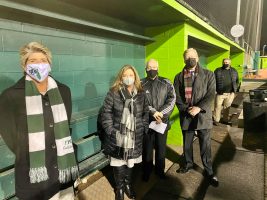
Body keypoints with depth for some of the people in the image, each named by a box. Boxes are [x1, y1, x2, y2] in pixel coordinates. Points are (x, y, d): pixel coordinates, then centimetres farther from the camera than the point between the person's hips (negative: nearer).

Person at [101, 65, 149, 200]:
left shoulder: (141, 94, 3)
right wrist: (110, 131, -11)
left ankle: (128, 184, 40)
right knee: (118, 163, 10)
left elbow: (145, 113, 9)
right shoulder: (113, 93, -7)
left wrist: (144, 128, 1)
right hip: (118, 137, -2)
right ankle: (119, 188, 32)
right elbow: (106, 113, -6)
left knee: (131, 162, 16)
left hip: (135, 136, 3)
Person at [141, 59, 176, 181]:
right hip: (146, 121, -1)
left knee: (161, 147, 13)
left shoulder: (166, 83, 4)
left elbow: (172, 99, -6)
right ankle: (146, 171, 29)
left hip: (163, 120, 1)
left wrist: (161, 113, -17)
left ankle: (160, 170, 34)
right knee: (147, 147, 9)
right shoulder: (141, 84, 0)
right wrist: (153, 112, -20)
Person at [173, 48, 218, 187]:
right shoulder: (179, 77, 5)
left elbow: (211, 95, -7)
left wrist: (198, 108, -19)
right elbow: (177, 97, 1)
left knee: (205, 145, 6)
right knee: (187, 144, 16)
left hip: (203, 115, -2)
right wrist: (186, 109, -13)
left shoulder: (208, 75, -1)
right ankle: (188, 164, 39)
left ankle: (209, 171, 25)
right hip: (186, 116, 2)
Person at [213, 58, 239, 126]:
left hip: (230, 93, 3)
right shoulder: (218, 71, 1)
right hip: (220, 93, -3)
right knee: (218, 107, -1)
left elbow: (237, 81, 17)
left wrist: (235, 90, 7)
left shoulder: (234, 71, 11)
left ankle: (225, 120, 23)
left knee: (227, 107, 10)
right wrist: (216, 90, -5)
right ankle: (216, 120, 9)